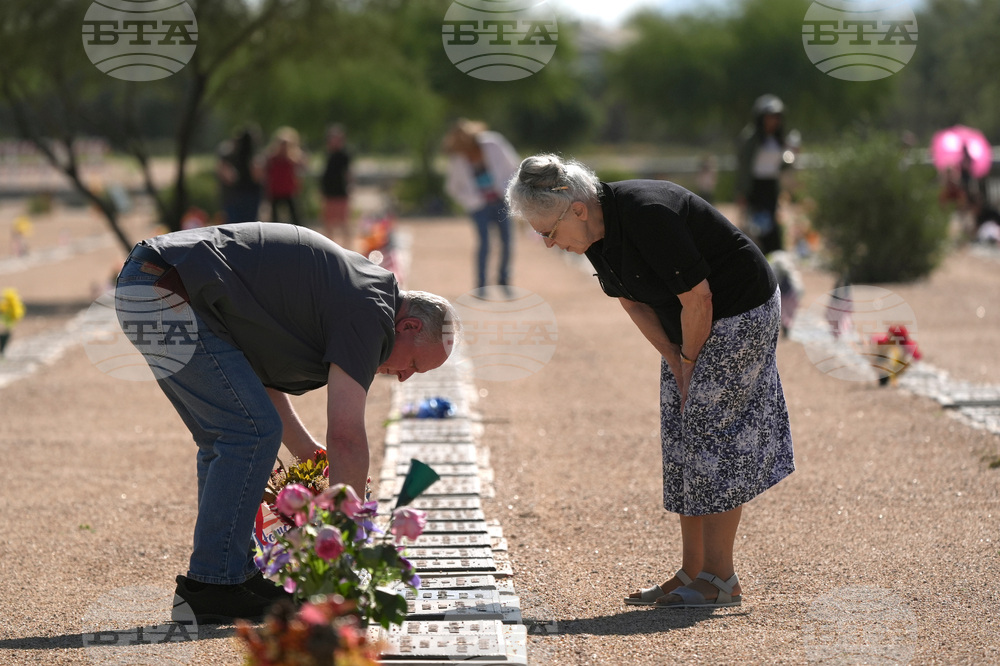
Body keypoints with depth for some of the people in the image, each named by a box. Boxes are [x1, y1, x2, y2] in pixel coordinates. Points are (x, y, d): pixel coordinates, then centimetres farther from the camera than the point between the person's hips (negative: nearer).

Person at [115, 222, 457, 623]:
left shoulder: (341, 287, 22)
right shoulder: (372, 310, -8)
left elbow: (264, 378, 31)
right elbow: (346, 436, -12)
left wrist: (311, 456, 28)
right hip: (170, 295, -11)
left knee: (226, 439, 17)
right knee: (252, 433, -8)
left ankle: (234, 574, 21)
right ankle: (212, 587, -5)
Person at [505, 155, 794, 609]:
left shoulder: (647, 215, -31)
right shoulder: (595, 233, -5)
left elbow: (697, 298, -26)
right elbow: (633, 302, 6)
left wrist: (690, 362, -12)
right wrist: (676, 364, -1)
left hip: (740, 314, -9)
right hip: (692, 325, 9)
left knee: (712, 436, -10)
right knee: (682, 440, 7)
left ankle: (720, 580, -5)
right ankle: (692, 572, 13)